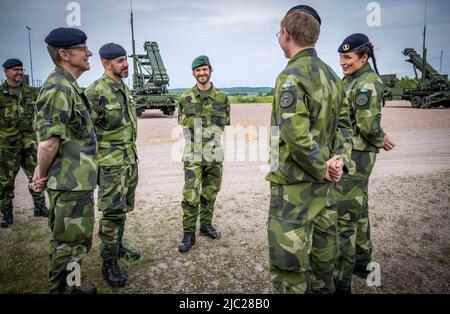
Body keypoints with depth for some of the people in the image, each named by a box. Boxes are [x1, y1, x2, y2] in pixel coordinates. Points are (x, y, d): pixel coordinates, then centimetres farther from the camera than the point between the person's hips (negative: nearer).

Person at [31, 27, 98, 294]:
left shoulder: (69, 86, 13)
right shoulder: (59, 88, -19)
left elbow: (50, 142, 18)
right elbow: (48, 142, -25)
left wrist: (44, 171, 14)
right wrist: (43, 175, -10)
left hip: (76, 181, 10)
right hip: (72, 183, -10)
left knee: (67, 243, 22)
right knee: (71, 246, 4)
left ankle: (69, 288, 38)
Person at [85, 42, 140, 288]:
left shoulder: (125, 89, 11)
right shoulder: (96, 91, -15)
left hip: (130, 160, 8)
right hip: (111, 163, -8)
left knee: (123, 209, 17)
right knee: (112, 213, -4)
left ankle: (118, 246, 33)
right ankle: (109, 263, 9)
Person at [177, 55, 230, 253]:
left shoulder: (222, 97, 4)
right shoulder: (185, 98, 2)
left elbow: (224, 122, 10)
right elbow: (182, 121, 11)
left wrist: (211, 135, 2)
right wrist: (195, 135, 3)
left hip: (214, 155, 2)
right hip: (193, 156, -2)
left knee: (210, 193, 13)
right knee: (191, 196, -5)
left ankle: (206, 225, 30)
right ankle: (189, 234, 5)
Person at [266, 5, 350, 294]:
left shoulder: (292, 76, -17)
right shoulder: (331, 74, 11)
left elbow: (295, 135, -25)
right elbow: (342, 121, 13)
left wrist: (322, 169, -13)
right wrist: (336, 159, 2)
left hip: (294, 182, -9)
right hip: (323, 181, 9)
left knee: (289, 257, 2)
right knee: (321, 243, 20)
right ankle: (322, 288, 36)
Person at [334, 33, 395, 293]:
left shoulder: (367, 83, -17)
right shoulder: (351, 80, 14)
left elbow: (368, 124, -23)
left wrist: (380, 139, -5)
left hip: (355, 158, -10)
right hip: (349, 155, 10)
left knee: (343, 215, -6)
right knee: (358, 209, 19)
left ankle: (342, 281, 4)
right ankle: (361, 262, 36)